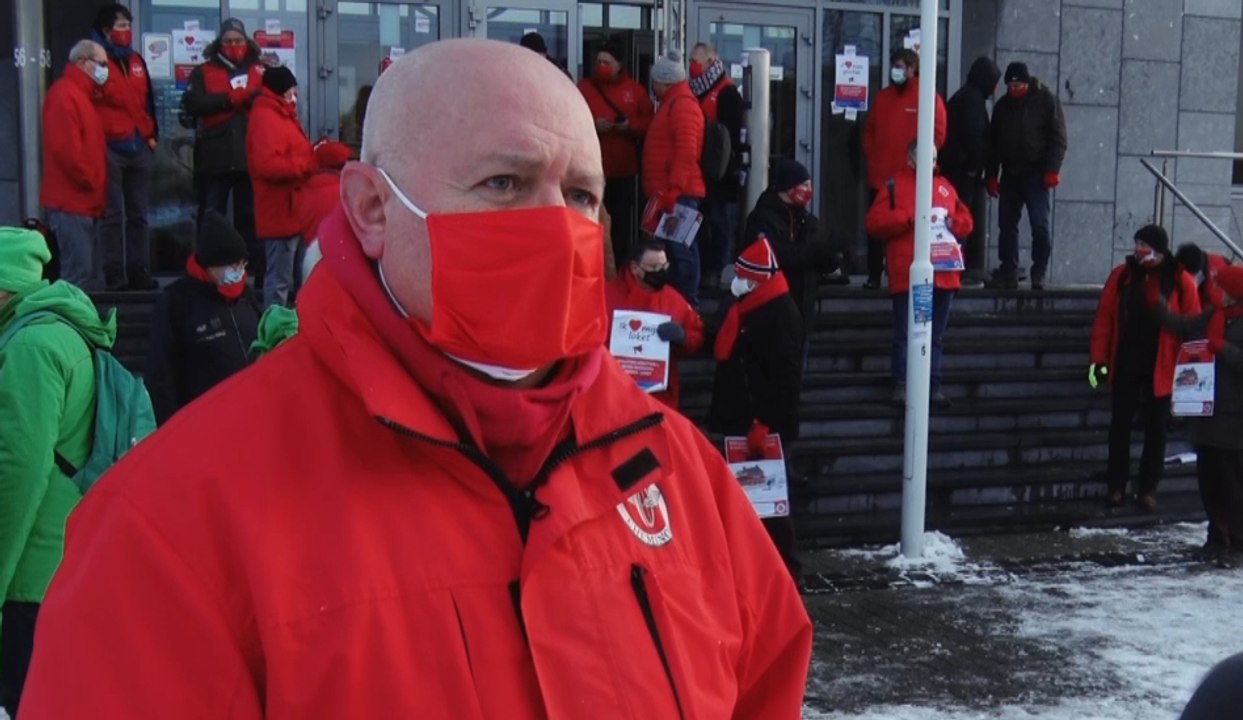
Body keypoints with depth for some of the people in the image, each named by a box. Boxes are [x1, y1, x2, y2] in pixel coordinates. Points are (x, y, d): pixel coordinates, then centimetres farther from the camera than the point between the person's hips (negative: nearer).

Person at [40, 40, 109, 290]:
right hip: (71, 201, -10)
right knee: (78, 272, -11)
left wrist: (94, 187, 15)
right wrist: (89, 181, -15)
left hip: (81, 200, 10)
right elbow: (66, 149, -23)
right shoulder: (64, 95, -13)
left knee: (84, 271, 12)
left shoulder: (80, 94, 19)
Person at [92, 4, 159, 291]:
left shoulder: (136, 61, 16)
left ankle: (139, 271, 16)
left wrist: (152, 134, 14)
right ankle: (115, 275, 0)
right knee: (113, 215, -3)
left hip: (139, 147, 6)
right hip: (109, 148, -6)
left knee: (138, 214, 9)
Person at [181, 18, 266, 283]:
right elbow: (192, 103, -8)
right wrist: (231, 97, -10)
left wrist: (249, 95, -18)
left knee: (251, 218, 9)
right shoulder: (203, 72, 8)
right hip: (215, 158, 0)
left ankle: (258, 273, 15)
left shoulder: (261, 71, 10)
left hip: (251, 158, 1)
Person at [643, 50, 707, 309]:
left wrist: (672, 191, -24)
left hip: (678, 193, -10)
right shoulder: (672, 103, 21)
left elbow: (687, 152, -21)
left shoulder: (682, 104, -11)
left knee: (680, 249, -9)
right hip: (669, 192, 10)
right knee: (674, 247, 11)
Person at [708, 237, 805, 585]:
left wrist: (765, 424, -24)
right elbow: (724, 354, 18)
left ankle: (787, 570, 5)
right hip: (744, 423, 9)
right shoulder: (746, 308, 14)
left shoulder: (781, 314, -15)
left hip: (768, 428, -9)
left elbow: (785, 378, -22)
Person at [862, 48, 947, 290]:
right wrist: (870, 154, 10)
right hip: (880, 176, 5)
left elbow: (938, 133, -7)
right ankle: (874, 276, 14)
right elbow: (870, 129, 21)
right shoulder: (883, 96, 15)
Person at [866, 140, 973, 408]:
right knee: (905, 334, -3)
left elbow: (966, 220, 19)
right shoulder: (895, 186, 1)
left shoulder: (945, 186, 16)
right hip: (908, 275, -5)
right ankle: (901, 385, 3)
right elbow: (875, 223, -8)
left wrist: (953, 222, -3)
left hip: (944, 274, 5)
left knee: (937, 335, 8)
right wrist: (909, 218, -15)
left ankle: (933, 386, 13)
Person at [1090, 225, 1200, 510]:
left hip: (1161, 368, -1)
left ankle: (1148, 488, 18)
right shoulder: (1122, 275, -1)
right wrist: (1099, 358, -5)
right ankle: (1116, 485, 18)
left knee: (1155, 429, 8)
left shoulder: (1181, 280, -6)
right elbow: (1104, 318, 0)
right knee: (1120, 425, 8)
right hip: (1125, 365, 2)